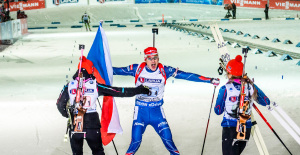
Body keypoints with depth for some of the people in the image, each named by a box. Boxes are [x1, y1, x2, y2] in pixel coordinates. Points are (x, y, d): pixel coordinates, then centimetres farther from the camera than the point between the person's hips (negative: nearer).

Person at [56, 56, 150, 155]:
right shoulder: (95, 85, -6)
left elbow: (60, 104, 3)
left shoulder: (69, 86, -3)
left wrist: (67, 115, 24)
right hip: (92, 127, -1)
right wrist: (139, 90, 3)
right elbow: (118, 92, -4)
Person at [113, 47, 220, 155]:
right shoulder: (138, 69, -7)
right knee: (136, 140, -7)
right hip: (141, 111, -1)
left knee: (167, 138, -3)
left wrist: (210, 80, -7)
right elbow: (118, 70, -4)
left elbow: (186, 75, -5)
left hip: (157, 111, 1)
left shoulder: (164, 70, -5)